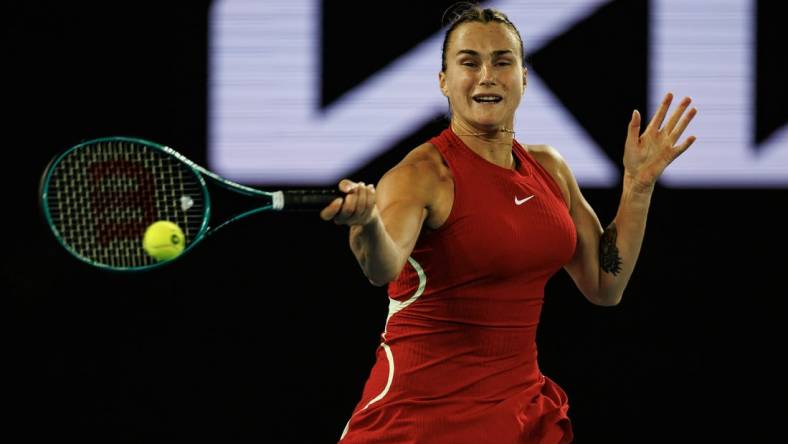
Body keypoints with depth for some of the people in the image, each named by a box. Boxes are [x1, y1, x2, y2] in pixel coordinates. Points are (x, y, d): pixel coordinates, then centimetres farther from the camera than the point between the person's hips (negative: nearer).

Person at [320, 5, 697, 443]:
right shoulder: (423, 173, -14)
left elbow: (604, 286, 10)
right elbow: (385, 266, -34)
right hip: (423, 408, -6)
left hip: (520, 404, 6)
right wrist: (367, 223, -57)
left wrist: (638, 185, 3)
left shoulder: (549, 168, 6)